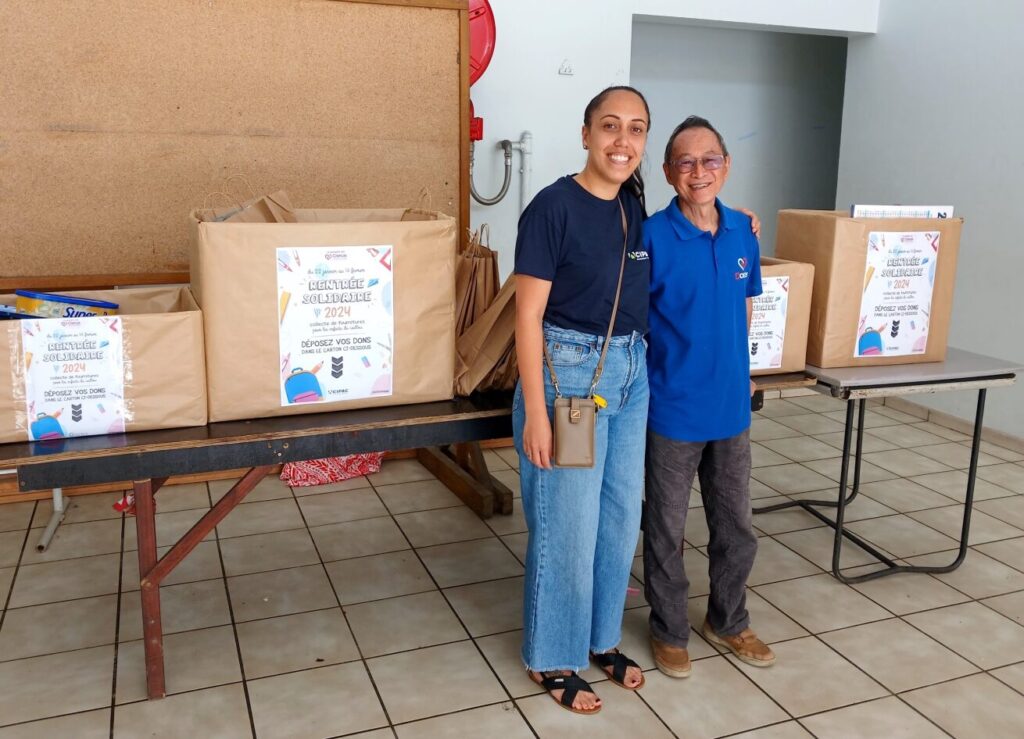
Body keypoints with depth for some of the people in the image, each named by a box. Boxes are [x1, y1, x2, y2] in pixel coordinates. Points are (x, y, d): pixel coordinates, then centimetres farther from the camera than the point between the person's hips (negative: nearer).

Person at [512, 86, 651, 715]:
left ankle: (603, 639, 35)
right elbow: (528, 315, -15)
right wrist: (535, 412, -18)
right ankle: (553, 658, 23)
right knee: (567, 526, 3)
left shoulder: (636, 211, 7)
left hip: (631, 374, 7)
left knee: (621, 519, 15)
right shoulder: (554, 206, -13)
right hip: (568, 374, -7)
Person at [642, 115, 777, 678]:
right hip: (672, 408, -5)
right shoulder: (651, 236, -14)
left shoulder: (742, 231, 2)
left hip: (731, 405, 5)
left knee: (736, 526, 19)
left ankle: (728, 621, 40)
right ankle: (669, 630, 32)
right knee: (666, 530, 11)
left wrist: (739, 371, 13)